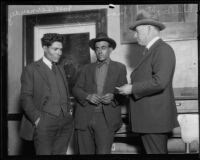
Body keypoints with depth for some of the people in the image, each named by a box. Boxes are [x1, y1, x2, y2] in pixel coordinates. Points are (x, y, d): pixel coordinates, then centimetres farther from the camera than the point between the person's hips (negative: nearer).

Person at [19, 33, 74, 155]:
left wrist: (69, 110, 12)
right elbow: (26, 97, -5)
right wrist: (37, 118, -13)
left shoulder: (60, 69, 21)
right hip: (45, 122, -5)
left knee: (60, 153, 5)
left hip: (66, 122, 6)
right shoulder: (31, 69, 1)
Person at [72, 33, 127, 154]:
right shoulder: (87, 69, 19)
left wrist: (113, 96, -13)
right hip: (85, 118, 3)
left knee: (103, 152, -15)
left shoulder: (119, 68, 13)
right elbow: (76, 89, 11)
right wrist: (88, 96, -8)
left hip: (106, 118, -2)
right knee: (85, 152, 1)